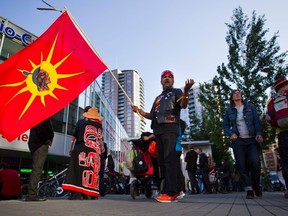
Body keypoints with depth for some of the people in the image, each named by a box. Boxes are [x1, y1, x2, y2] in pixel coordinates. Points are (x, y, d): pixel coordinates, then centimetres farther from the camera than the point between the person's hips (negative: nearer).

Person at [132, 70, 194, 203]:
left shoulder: (176, 92, 11)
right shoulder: (158, 98, 30)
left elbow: (183, 105, -9)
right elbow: (152, 116, 29)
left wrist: (186, 92, -28)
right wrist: (138, 110, 17)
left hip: (170, 129, -7)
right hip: (158, 131, 7)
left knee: (169, 159, -16)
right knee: (161, 161, 4)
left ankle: (171, 193, -17)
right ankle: (167, 191, 9)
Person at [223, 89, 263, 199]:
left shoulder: (250, 107, 8)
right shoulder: (229, 110, 8)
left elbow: (257, 121, 3)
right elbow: (225, 125, 10)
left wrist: (259, 133, -12)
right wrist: (230, 134, -8)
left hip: (252, 139, 0)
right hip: (238, 141, 1)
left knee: (255, 162, -13)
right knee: (242, 165, -3)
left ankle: (256, 185, 12)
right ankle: (249, 189, 6)